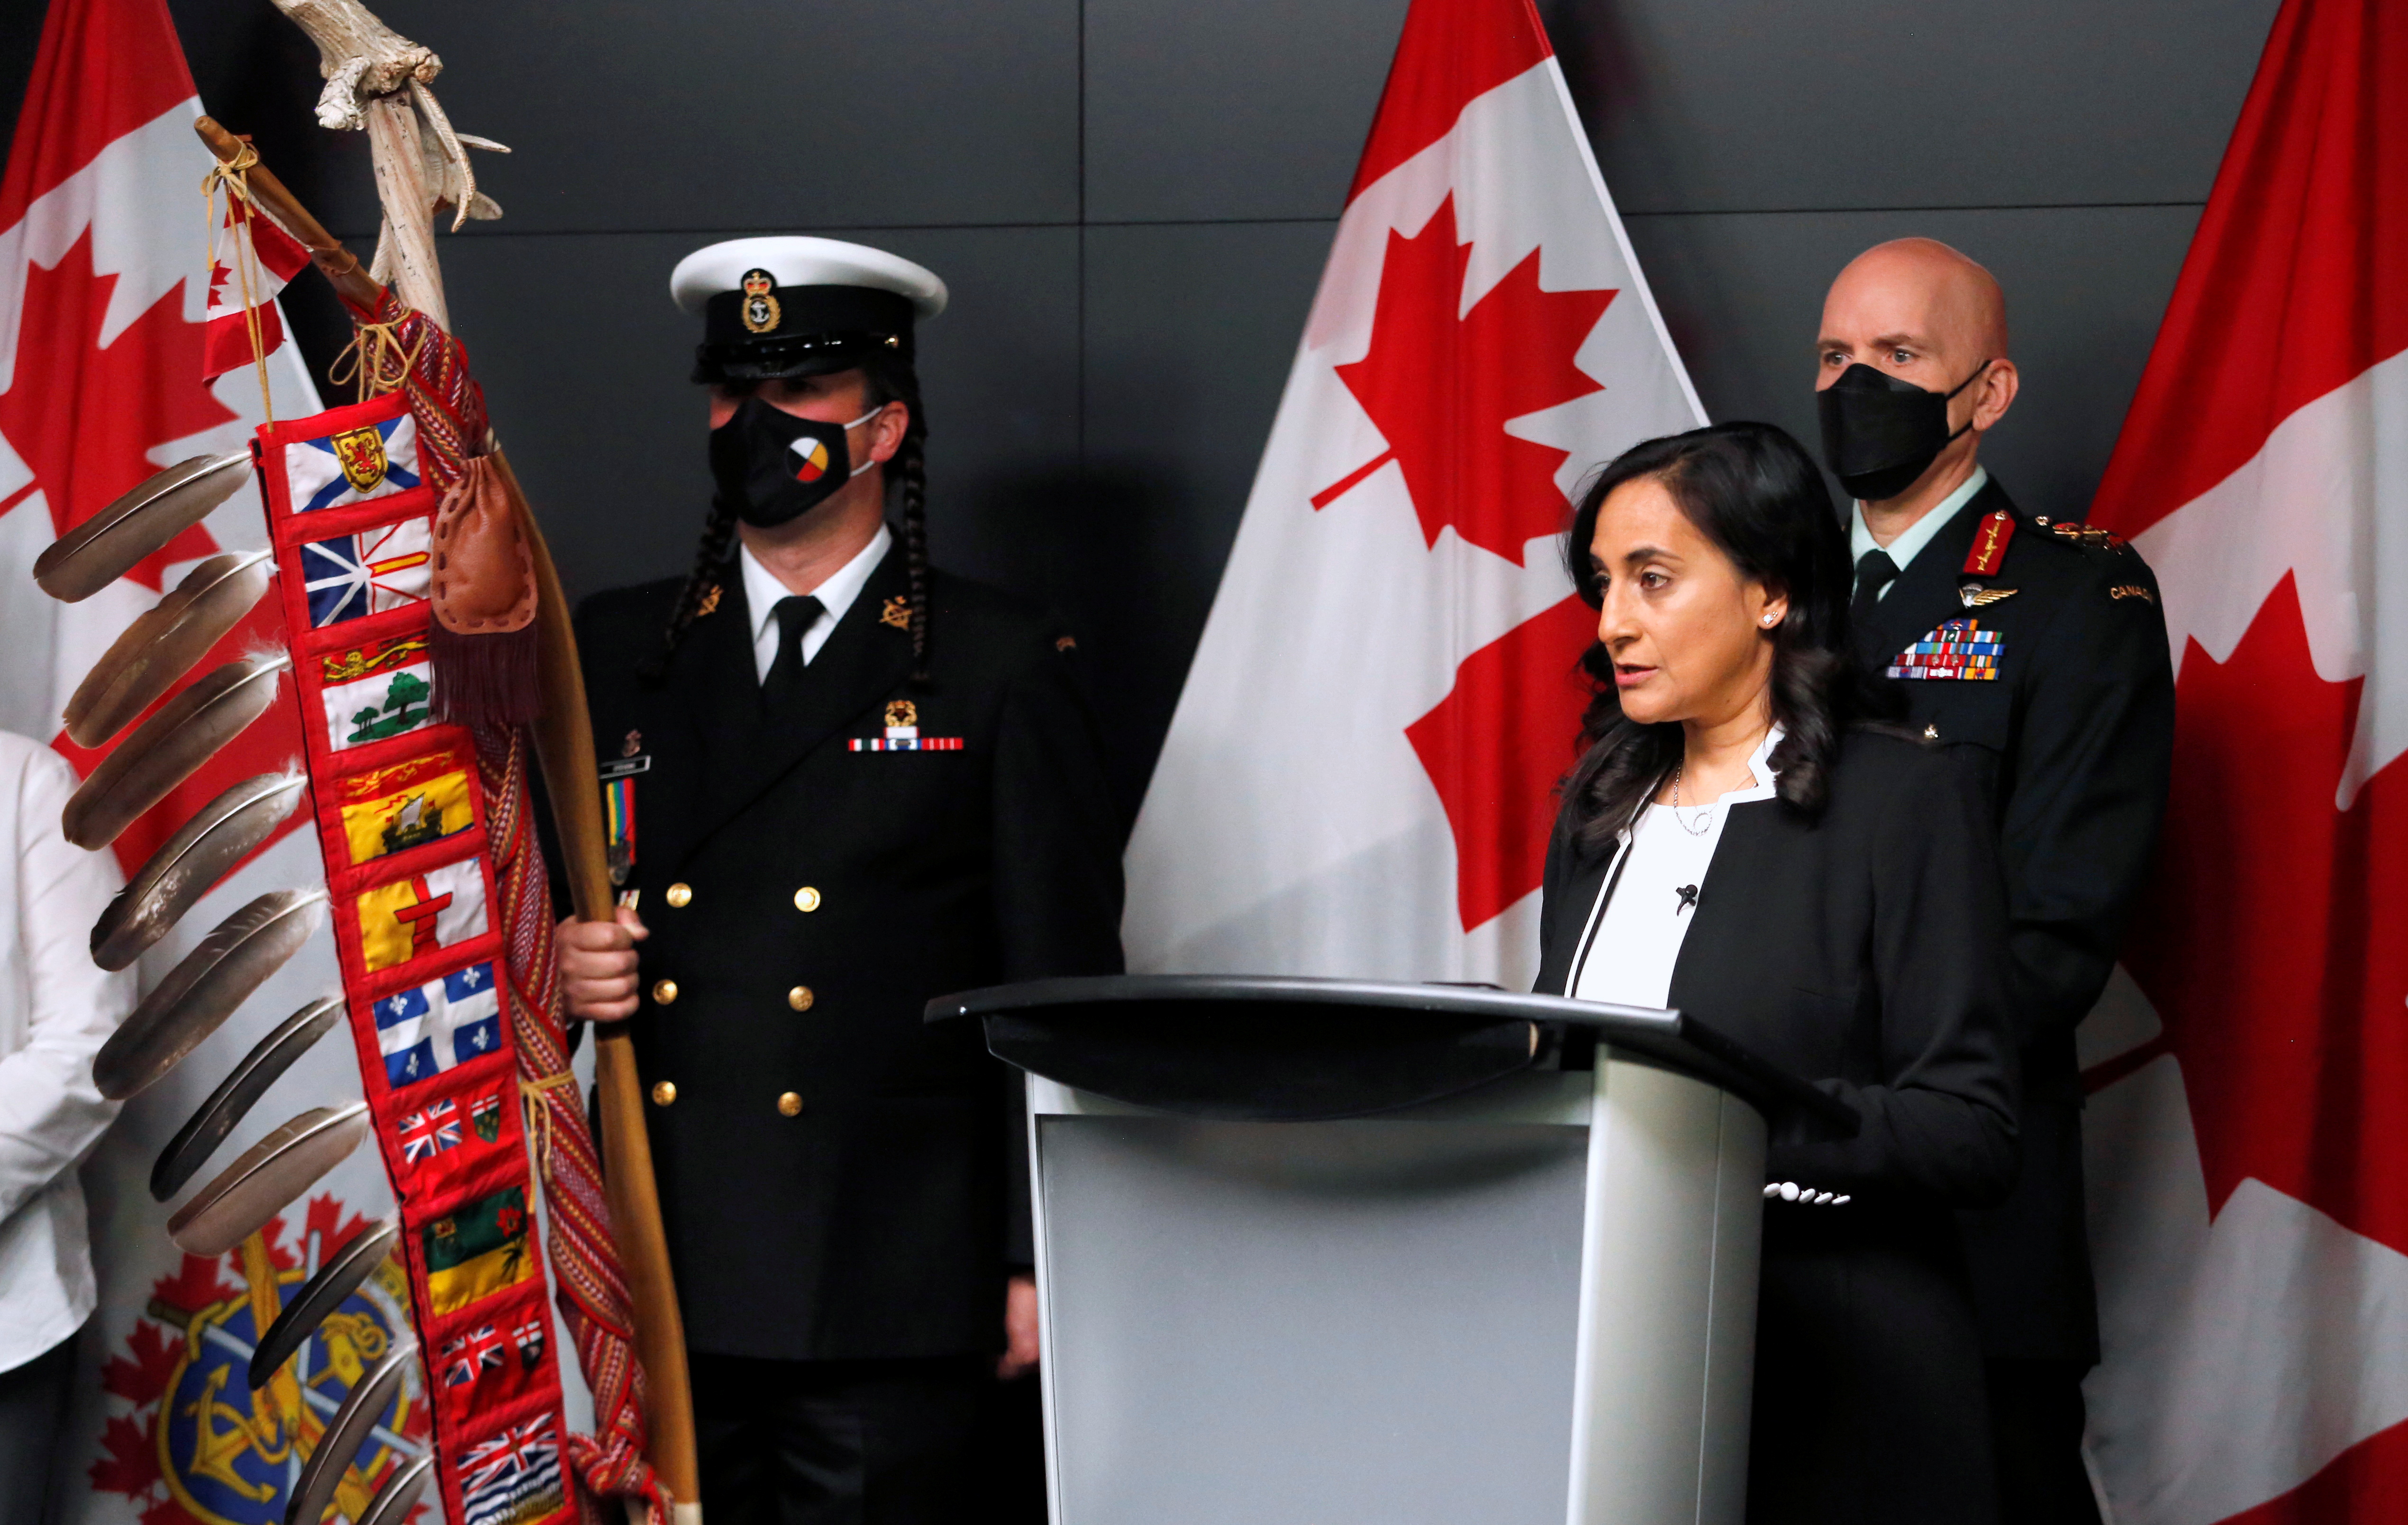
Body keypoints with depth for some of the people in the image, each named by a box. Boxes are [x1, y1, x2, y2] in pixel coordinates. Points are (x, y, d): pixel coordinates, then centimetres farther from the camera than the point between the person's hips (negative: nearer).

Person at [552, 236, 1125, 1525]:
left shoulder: (1007, 668, 2)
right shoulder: (617, 649, 12)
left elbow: (1061, 987, 1)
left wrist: (1042, 1261, -3)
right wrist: (563, 959, -4)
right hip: (658, 1280, 3)